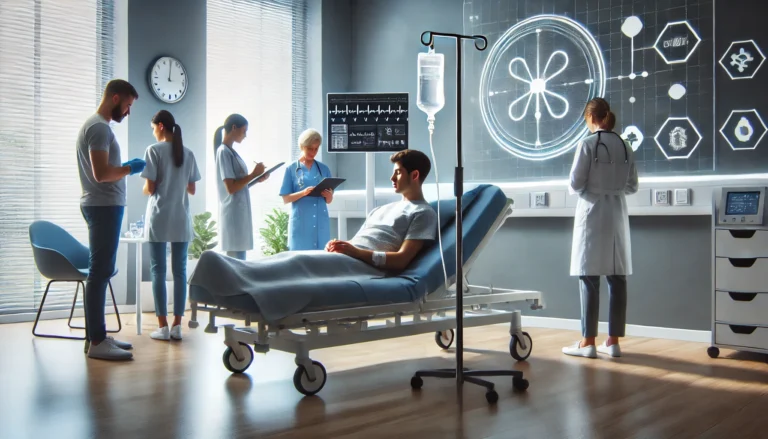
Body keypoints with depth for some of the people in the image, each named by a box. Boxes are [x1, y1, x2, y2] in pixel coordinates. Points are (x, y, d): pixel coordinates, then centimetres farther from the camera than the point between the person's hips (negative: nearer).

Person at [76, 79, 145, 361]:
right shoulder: (100, 127, -14)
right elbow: (101, 173, -23)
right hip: (104, 207, -11)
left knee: (100, 271, 12)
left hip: (103, 206, 11)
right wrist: (130, 168, -9)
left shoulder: (95, 124, 18)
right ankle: (96, 342, -7)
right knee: (100, 271, -10)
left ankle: (96, 335, 18)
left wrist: (125, 168, 12)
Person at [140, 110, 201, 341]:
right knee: (180, 271, 4)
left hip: (159, 218, -4)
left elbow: (150, 188, -8)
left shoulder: (154, 150, -5)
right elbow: (191, 189, 10)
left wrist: (145, 190, 14)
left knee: (158, 271, 1)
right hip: (181, 219, 4)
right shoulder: (188, 153, 8)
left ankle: (163, 326, 0)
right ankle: (177, 325, 5)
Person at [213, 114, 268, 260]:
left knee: (239, 258, 10)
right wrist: (253, 174, -13)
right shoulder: (224, 151, -13)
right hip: (234, 213, -10)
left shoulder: (230, 151, 15)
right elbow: (231, 188, -19)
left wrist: (256, 178, 9)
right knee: (236, 260, -8)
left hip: (240, 212, 10)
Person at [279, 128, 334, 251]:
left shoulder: (324, 169, 10)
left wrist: (328, 195, -11)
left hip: (321, 222, 3)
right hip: (300, 223, -2)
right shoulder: (291, 169, 3)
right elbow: (286, 199, -1)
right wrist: (303, 193, -18)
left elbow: (329, 200, 12)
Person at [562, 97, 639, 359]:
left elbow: (576, 184, -8)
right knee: (617, 279, 6)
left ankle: (588, 343, 0)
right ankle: (613, 341, 11)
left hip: (593, 214, -5)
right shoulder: (624, 147, 7)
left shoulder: (588, 144, -9)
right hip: (617, 215, 5)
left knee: (590, 279, -2)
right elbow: (632, 186, 10)